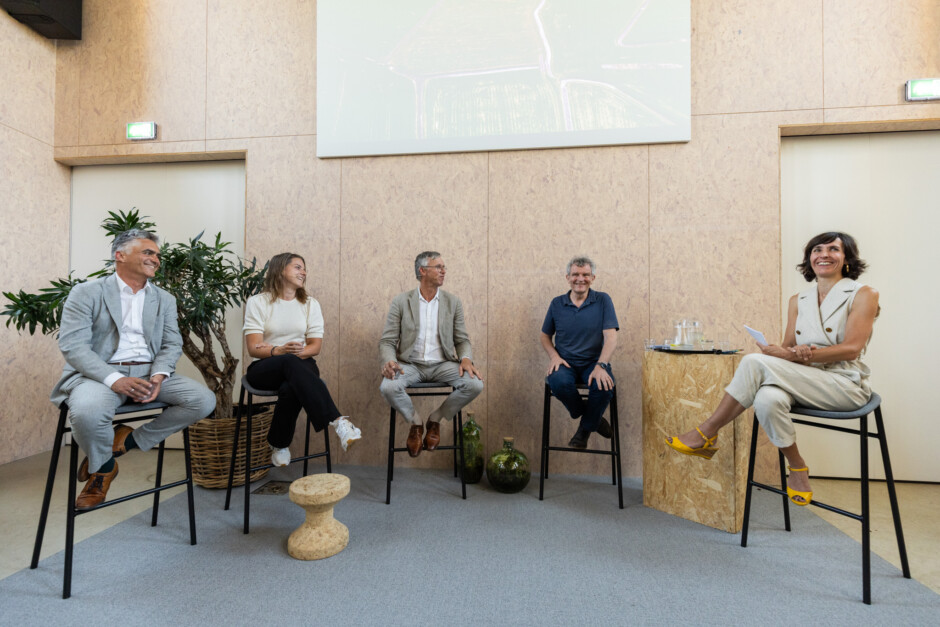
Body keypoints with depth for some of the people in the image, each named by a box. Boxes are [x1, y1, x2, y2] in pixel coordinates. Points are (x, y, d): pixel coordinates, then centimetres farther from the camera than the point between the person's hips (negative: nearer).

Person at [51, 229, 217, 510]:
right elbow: (72, 345, -9)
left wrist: (158, 377, -13)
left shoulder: (165, 300, 15)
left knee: (204, 399, -19)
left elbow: (172, 344, 8)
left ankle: (128, 441, -1)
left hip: (149, 373, 4)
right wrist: (115, 379, -24)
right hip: (100, 373, -3)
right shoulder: (86, 293, 2)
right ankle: (103, 466, -2)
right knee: (88, 412, -37)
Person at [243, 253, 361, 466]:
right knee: (291, 362, -38)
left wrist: (298, 352, -16)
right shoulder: (257, 302, 4)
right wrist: (280, 351, -25)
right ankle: (337, 421, -47)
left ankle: (279, 445, -16)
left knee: (291, 389, -36)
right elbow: (254, 348, -6)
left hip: (301, 365, 2)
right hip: (265, 368, -2)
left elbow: (315, 346, 5)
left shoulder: (310, 303, 12)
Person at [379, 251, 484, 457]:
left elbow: (462, 340, 8)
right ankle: (415, 423, 2)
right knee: (388, 387, -32)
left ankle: (435, 419, 3)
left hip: (442, 364, 2)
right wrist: (389, 361, -23)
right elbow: (387, 341, 0)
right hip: (410, 364, -1)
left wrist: (466, 359, -15)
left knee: (475, 384, -24)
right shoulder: (401, 301, 1)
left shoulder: (453, 302, 7)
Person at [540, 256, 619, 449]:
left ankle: (586, 428, 1)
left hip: (593, 362, -1)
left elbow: (611, 337, -9)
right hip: (565, 362, 1)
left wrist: (601, 365, -25)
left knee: (604, 385, -33)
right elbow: (544, 336, 15)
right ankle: (594, 419, 0)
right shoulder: (557, 303, 7)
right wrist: (554, 355, -6)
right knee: (558, 382, -33)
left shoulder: (603, 300, 1)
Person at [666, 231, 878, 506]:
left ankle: (706, 434, -20)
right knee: (768, 398, -34)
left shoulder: (863, 295, 1)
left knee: (755, 362, -29)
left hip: (846, 386, -4)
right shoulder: (798, 300, 15)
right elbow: (788, 346, 9)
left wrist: (791, 354, -21)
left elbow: (852, 348, -11)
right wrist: (799, 353, -17)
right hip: (805, 383, 4)